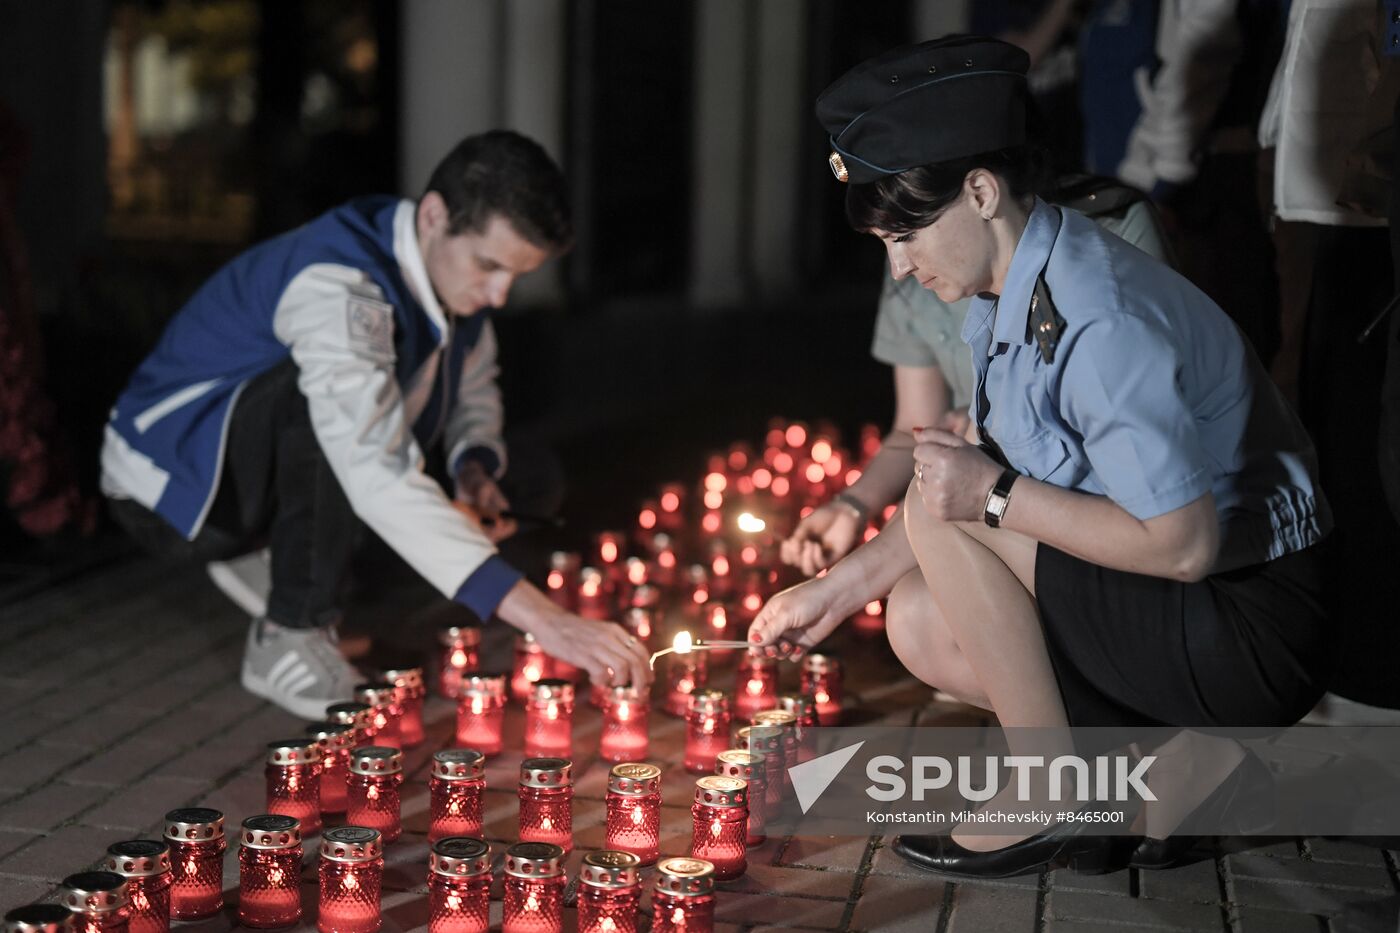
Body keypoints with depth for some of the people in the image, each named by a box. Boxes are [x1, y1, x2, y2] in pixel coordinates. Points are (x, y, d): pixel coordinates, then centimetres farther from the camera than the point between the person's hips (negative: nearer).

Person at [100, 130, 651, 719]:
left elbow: (474, 382, 15)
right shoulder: (337, 288, -33)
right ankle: (289, 639, -24)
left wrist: (476, 466, -9)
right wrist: (540, 617, -53)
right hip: (170, 483, -8)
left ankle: (278, 560, 8)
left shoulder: (454, 264, -6)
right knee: (329, 386, -38)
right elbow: (378, 474, -46)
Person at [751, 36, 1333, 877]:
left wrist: (995, 495, -24)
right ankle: (1185, 761, 5)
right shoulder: (1007, 295, 3)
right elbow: (989, 478, 13)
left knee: (940, 514, -18)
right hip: (1183, 616, 9)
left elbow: (1185, 545, -27)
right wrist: (842, 585, 10)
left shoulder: (1100, 322, -27)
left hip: (1256, 638, -9)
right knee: (922, 621, 4)